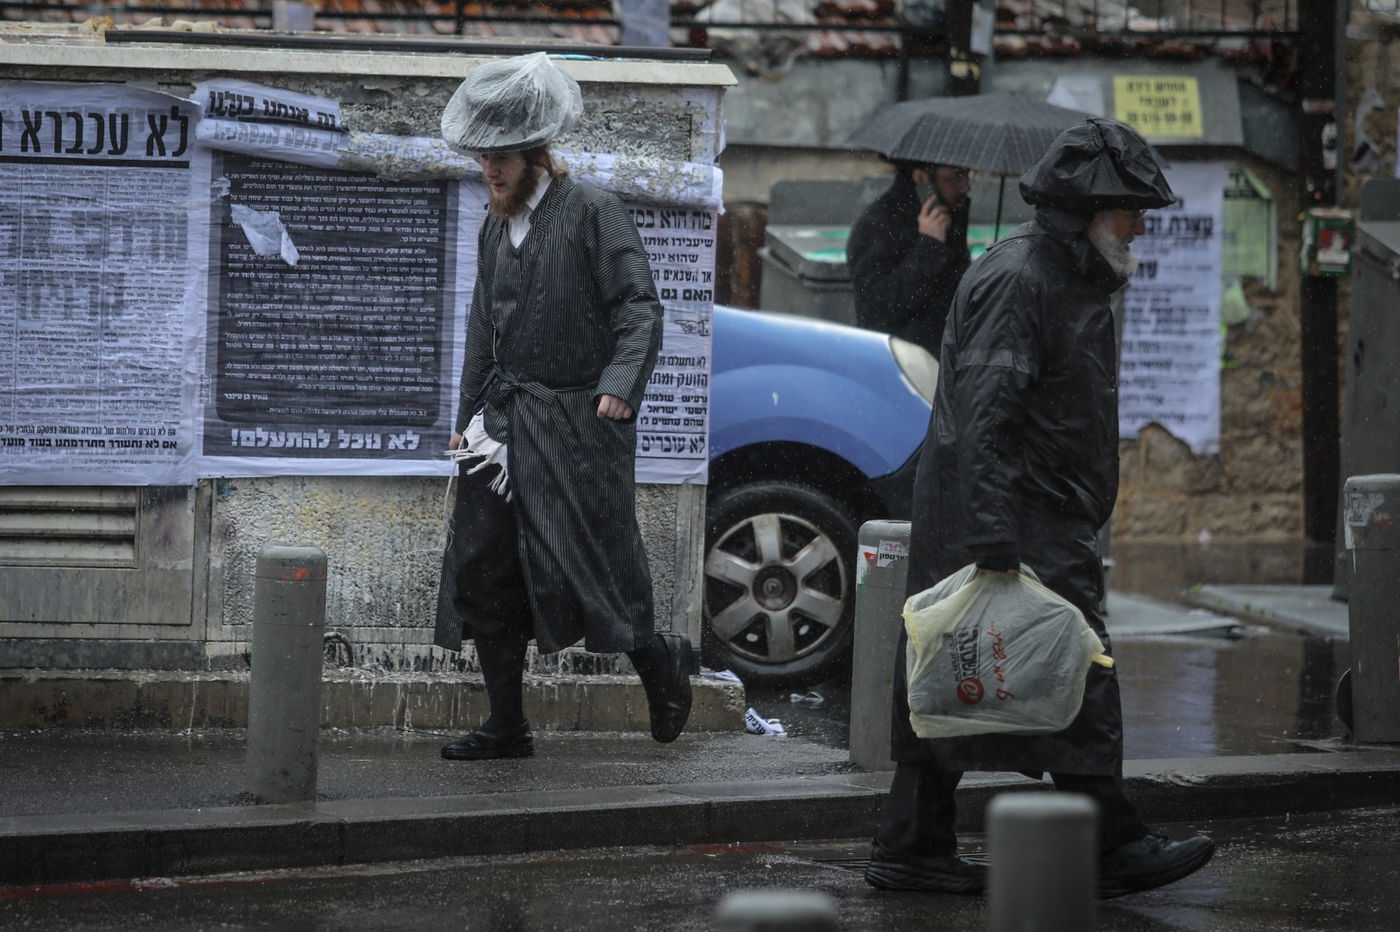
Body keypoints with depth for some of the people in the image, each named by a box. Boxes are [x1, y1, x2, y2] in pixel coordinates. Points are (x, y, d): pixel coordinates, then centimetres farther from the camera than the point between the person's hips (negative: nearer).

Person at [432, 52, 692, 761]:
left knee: (589, 568, -6)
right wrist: (470, 416, 20)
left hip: (576, 422, -7)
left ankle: (660, 661, 22)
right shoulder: (495, 229, 15)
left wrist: (620, 385, -28)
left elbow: (639, 308, -14)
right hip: (505, 422, 7)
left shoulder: (593, 214, -7)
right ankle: (506, 726, 10)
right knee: (481, 571, 3)